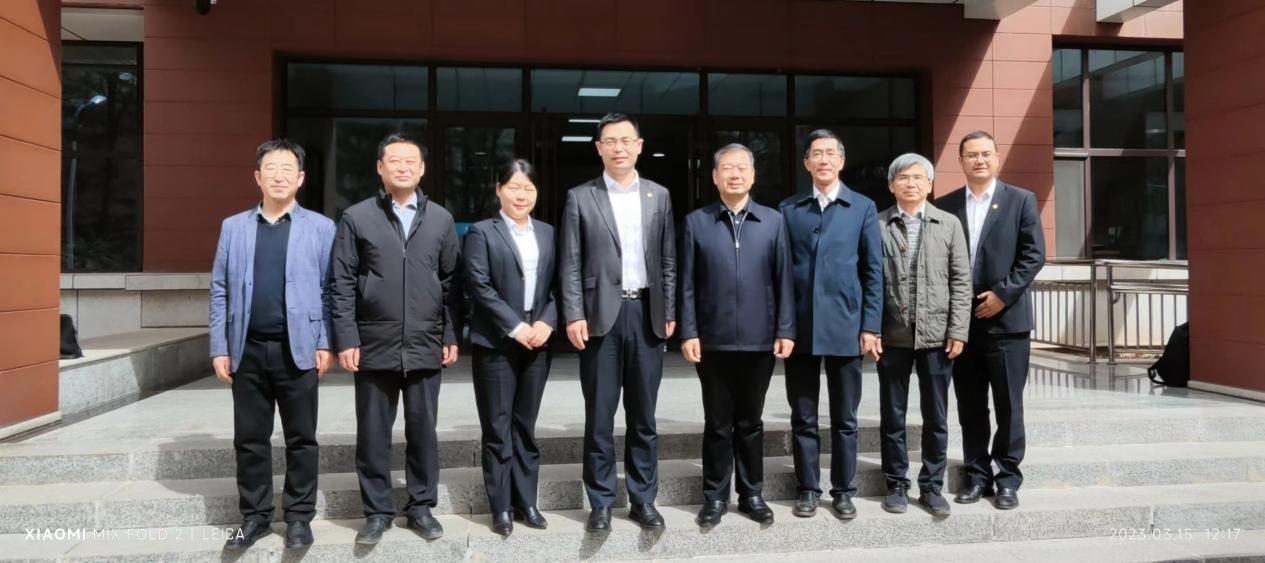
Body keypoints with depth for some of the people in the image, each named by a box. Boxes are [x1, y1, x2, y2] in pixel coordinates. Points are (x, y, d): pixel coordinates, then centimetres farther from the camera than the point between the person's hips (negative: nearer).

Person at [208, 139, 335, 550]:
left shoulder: (321, 228, 2)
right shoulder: (233, 227, 9)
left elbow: (331, 290, -1)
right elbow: (220, 291, 7)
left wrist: (326, 344, -8)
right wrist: (219, 348, 1)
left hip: (298, 350, -2)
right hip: (248, 350, 2)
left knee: (301, 438, 6)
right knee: (249, 439, 10)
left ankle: (299, 517, 19)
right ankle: (255, 516, 23)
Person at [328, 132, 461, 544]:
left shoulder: (441, 219, 7)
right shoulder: (356, 218, 2)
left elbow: (451, 282, 8)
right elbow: (341, 285, -1)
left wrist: (451, 335, 3)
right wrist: (346, 340, -7)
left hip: (425, 346, 1)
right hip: (374, 346, -1)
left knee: (423, 430, 9)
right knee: (373, 433, 7)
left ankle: (421, 507, 23)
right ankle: (377, 510, 21)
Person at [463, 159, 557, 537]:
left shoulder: (547, 233, 12)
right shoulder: (482, 232, -1)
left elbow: (556, 284, 9)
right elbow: (479, 286, -9)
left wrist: (546, 323, -7)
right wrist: (516, 327, -14)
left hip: (537, 341, 4)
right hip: (496, 343, -4)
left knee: (526, 426, 10)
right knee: (498, 428, 3)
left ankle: (526, 502, 19)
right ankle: (501, 508, 11)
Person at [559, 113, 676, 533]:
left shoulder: (659, 196, 10)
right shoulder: (580, 198, 3)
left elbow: (668, 260, 10)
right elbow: (570, 264, 0)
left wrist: (670, 313, 5)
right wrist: (574, 316, -9)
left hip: (646, 314, 2)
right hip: (601, 316, -2)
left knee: (643, 416, 9)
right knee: (600, 416, 4)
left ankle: (643, 500, 20)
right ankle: (601, 503, 15)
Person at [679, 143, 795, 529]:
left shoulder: (773, 221, 4)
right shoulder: (696, 222, 2)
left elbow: (783, 280, 2)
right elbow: (687, 284, 0)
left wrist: (785, 330, -3)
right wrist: (688, 333, -6)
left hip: (760, 340, 1)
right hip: (713, 341, -1)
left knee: (750, 422, 13)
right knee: (717, 423, 9)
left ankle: (752, 494, 25)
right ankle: (715, 496, 21)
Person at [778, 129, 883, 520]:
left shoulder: (863, 208, 5)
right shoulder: (789, 209, 7)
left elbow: (874, 271, 2)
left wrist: (871, 326, -4)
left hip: (846, 327, -1)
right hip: (800, 328, 1)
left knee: (845, 418, 9)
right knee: (803, 417, 8)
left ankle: (843, 491, 20)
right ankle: (808, 489, 19)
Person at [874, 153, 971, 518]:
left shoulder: (949, 225, 6)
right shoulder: (878, 226, 1)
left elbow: (961, 281, 3)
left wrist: (958, 331, -4)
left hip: (936, 334, 1)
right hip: (892, 335, -1)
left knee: (936, 418, 8)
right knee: (892, 417, 8)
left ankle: (931, 487, 20)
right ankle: (896, 484, 21)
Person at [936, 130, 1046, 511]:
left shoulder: (1021, 200, 3)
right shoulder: (946, 206, 8)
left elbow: (1034, 255, -3)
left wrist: (1002, 294, -12)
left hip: (1006, 318, -2)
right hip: (961, 320, 2)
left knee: (1008, 405, 3)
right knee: (970, 407, 8)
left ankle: (1008, 478, 15)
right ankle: (977, 475, 18)